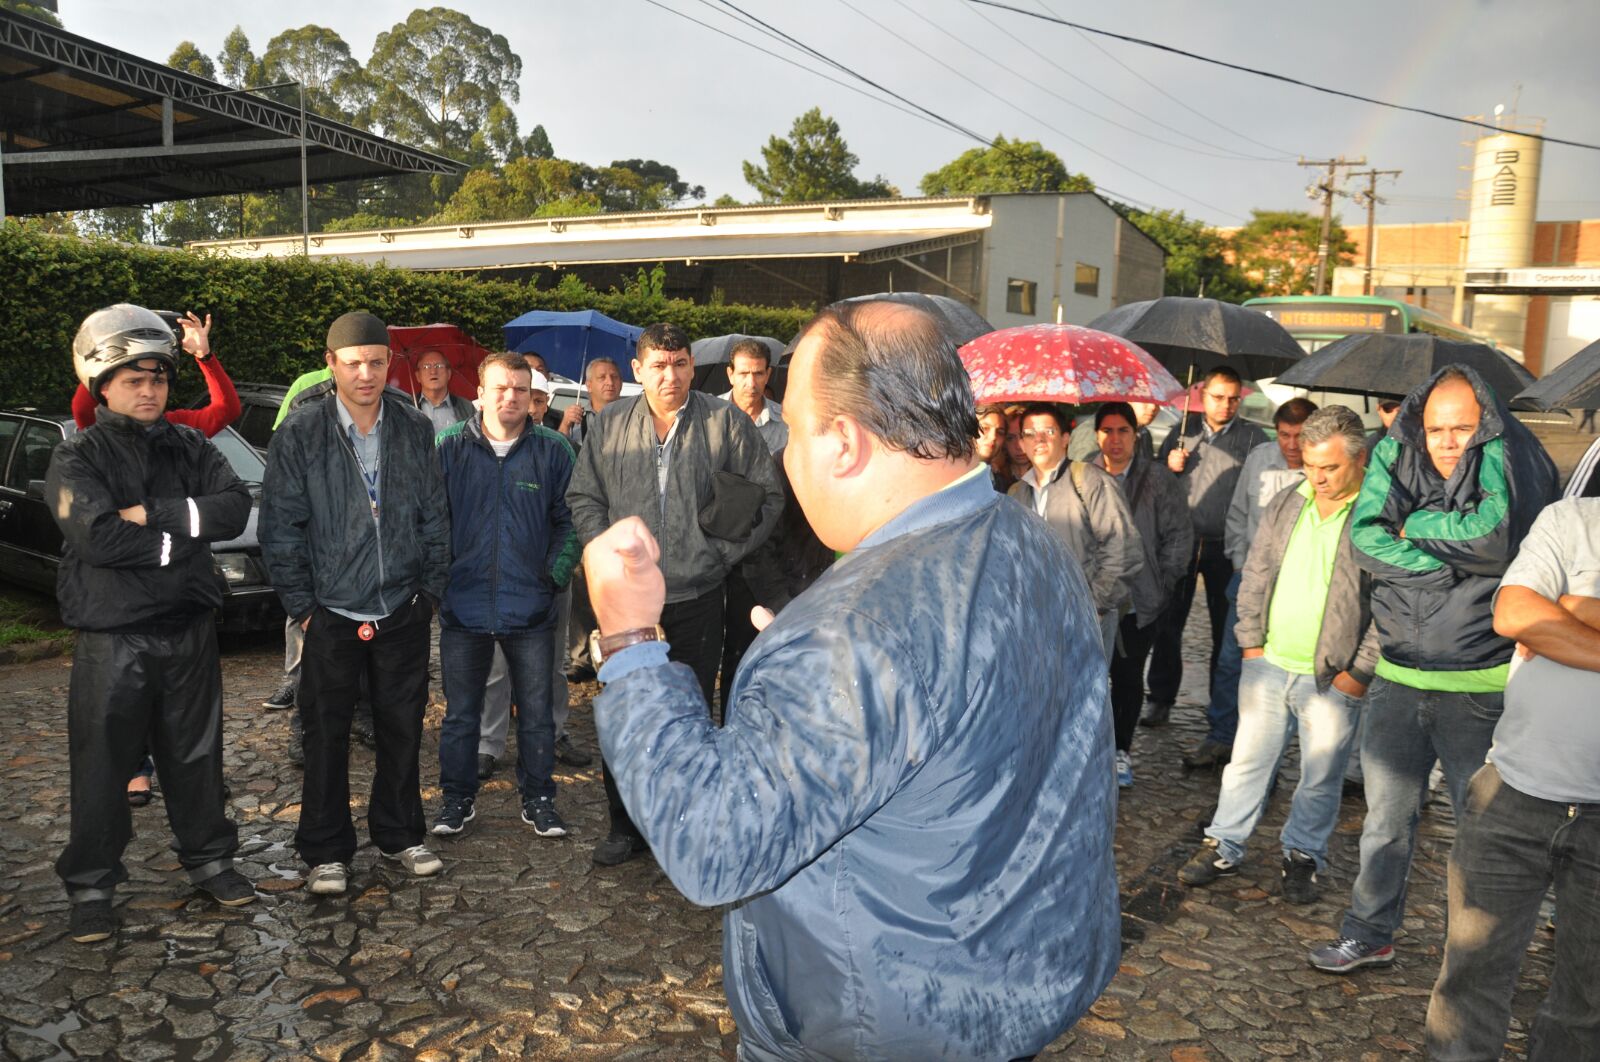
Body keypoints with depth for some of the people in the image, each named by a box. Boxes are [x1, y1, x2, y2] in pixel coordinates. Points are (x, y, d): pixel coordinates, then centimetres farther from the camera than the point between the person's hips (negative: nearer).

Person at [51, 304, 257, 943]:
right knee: (103, 765, 6)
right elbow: (98, 536, -21)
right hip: (111, 637, -3)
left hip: (189, 631, 3)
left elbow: (234, 510, -11)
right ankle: (91, 885, 21)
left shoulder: (191, 449, 6)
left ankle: (207, 859, 30)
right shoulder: (77, 459, -4)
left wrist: (153, 513, -18)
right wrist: (183, 538, -15)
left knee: (196, 754, 14)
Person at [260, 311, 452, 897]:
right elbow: (280, 528, -4)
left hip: (403, 611, 3)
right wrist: (301, 606, -5)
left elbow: (434, 517, 8)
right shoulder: (299, 434, -6)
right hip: (331, 612, -2)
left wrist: (431, 590, 5)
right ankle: (326, 852, 22)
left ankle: (399, 833, 30)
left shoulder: (416, 429, 2)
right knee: (327, 734, 7)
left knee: (402, 727, 12)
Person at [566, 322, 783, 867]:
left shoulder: (726, 422, 0)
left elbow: (767, 495, 3)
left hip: (697, 598, -2)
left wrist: (725, 551, -5)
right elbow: (584, 499, 12)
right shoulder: (609, 425, 6)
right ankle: (625, 826, 25)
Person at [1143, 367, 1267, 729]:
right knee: (1168, 622, 3)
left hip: (1226, 547, -1)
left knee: (1225, 626, 8)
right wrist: (1170, 466, -7)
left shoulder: (1252, 438, 3)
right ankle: (1160, 699, 12)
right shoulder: (1183, 432, 11)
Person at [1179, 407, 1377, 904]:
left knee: (1321, 777, 11)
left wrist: (1361, 672, -10)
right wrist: (1252, 641, 6)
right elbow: (1257, 573, 12)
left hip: (1334, 677, -4)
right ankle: (1224, 846, 25)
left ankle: (1303, 855, 30)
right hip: (1269, 665, 4)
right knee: (1248, 760, 12)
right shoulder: (1286, 503, 5)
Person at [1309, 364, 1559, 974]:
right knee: (1386, 817, 16)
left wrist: (1414, 525, -10)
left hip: (1479, 689, -4)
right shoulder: (1396, 459, 4)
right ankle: (1370, 934, 31)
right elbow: (1364, 536, -7)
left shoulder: (1510, 463, -7)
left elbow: (1495, 537, -24)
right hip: (1397, 682, 4)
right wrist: (1453, 561, -14)